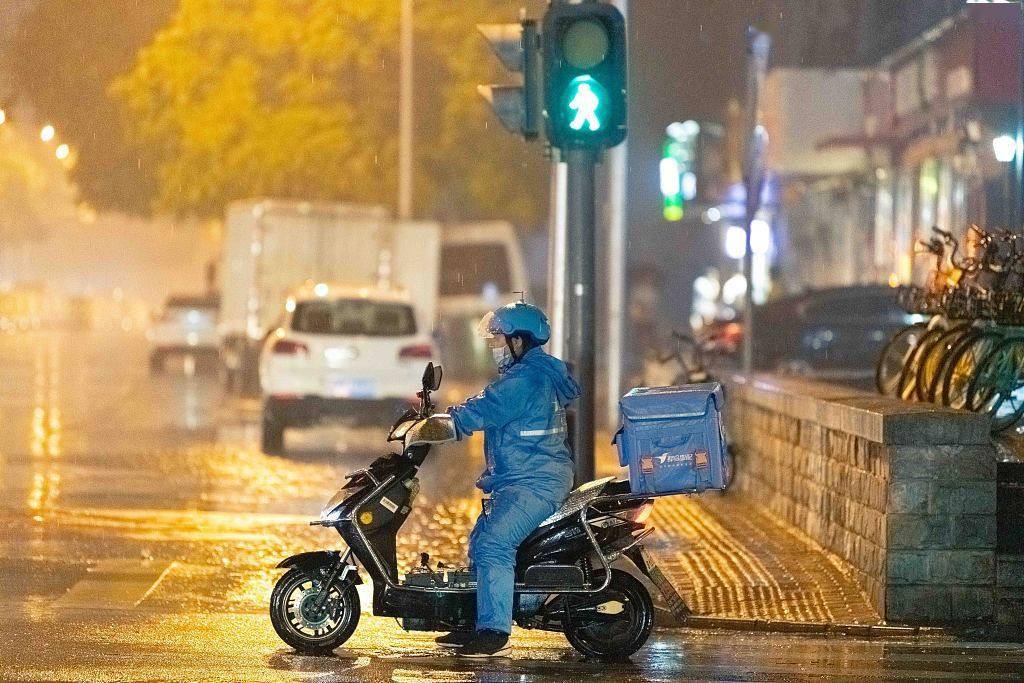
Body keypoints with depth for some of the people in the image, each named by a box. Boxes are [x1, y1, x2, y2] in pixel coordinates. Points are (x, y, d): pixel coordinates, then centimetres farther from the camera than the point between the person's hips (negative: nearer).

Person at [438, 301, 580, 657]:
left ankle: (494, 631, -28)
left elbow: (481, 410, -19)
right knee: (480, 541, 19)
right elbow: (485, 408, 24)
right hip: (521, 481, 12)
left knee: (493, 543, -24)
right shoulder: (536, 372, 19)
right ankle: (475, 625, 24)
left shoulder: (525, 378, -16)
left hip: (534, 484, -12)